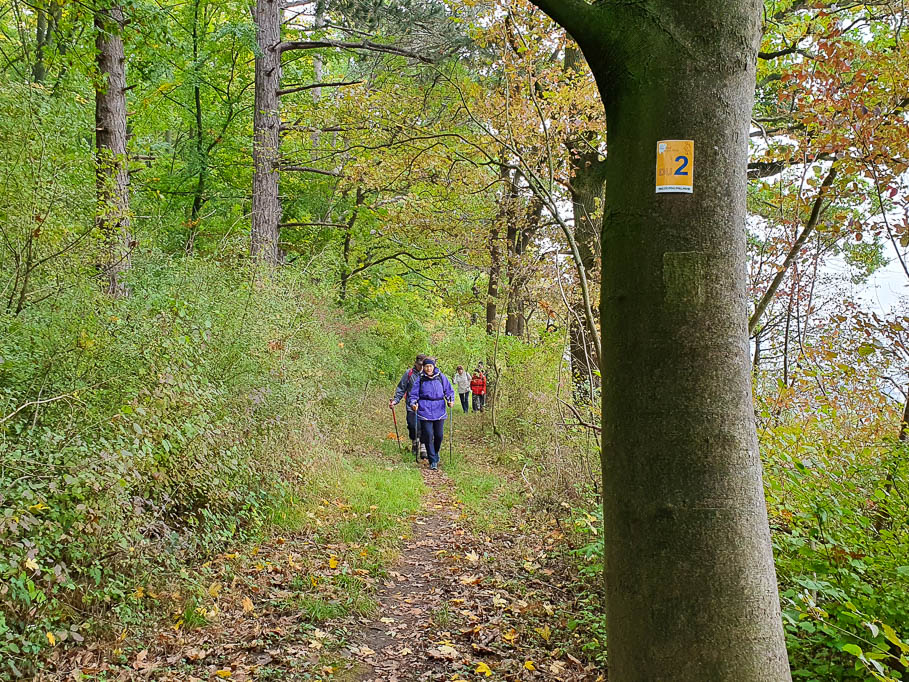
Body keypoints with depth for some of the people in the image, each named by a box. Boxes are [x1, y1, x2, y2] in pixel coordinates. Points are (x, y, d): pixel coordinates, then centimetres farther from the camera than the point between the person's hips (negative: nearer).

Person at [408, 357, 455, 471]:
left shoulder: (441, 377, 4)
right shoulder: (420, 379, 1)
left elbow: (449, 390, 11)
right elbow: (414, 394, 4)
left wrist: (450, 399, -5)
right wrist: (413, 403, -13)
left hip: (439, 410, 2)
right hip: (425, 410, -2)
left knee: (439, 435, 6)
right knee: (428, 436, -6)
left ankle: (436, 454, 34)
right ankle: (433, 461, 1)